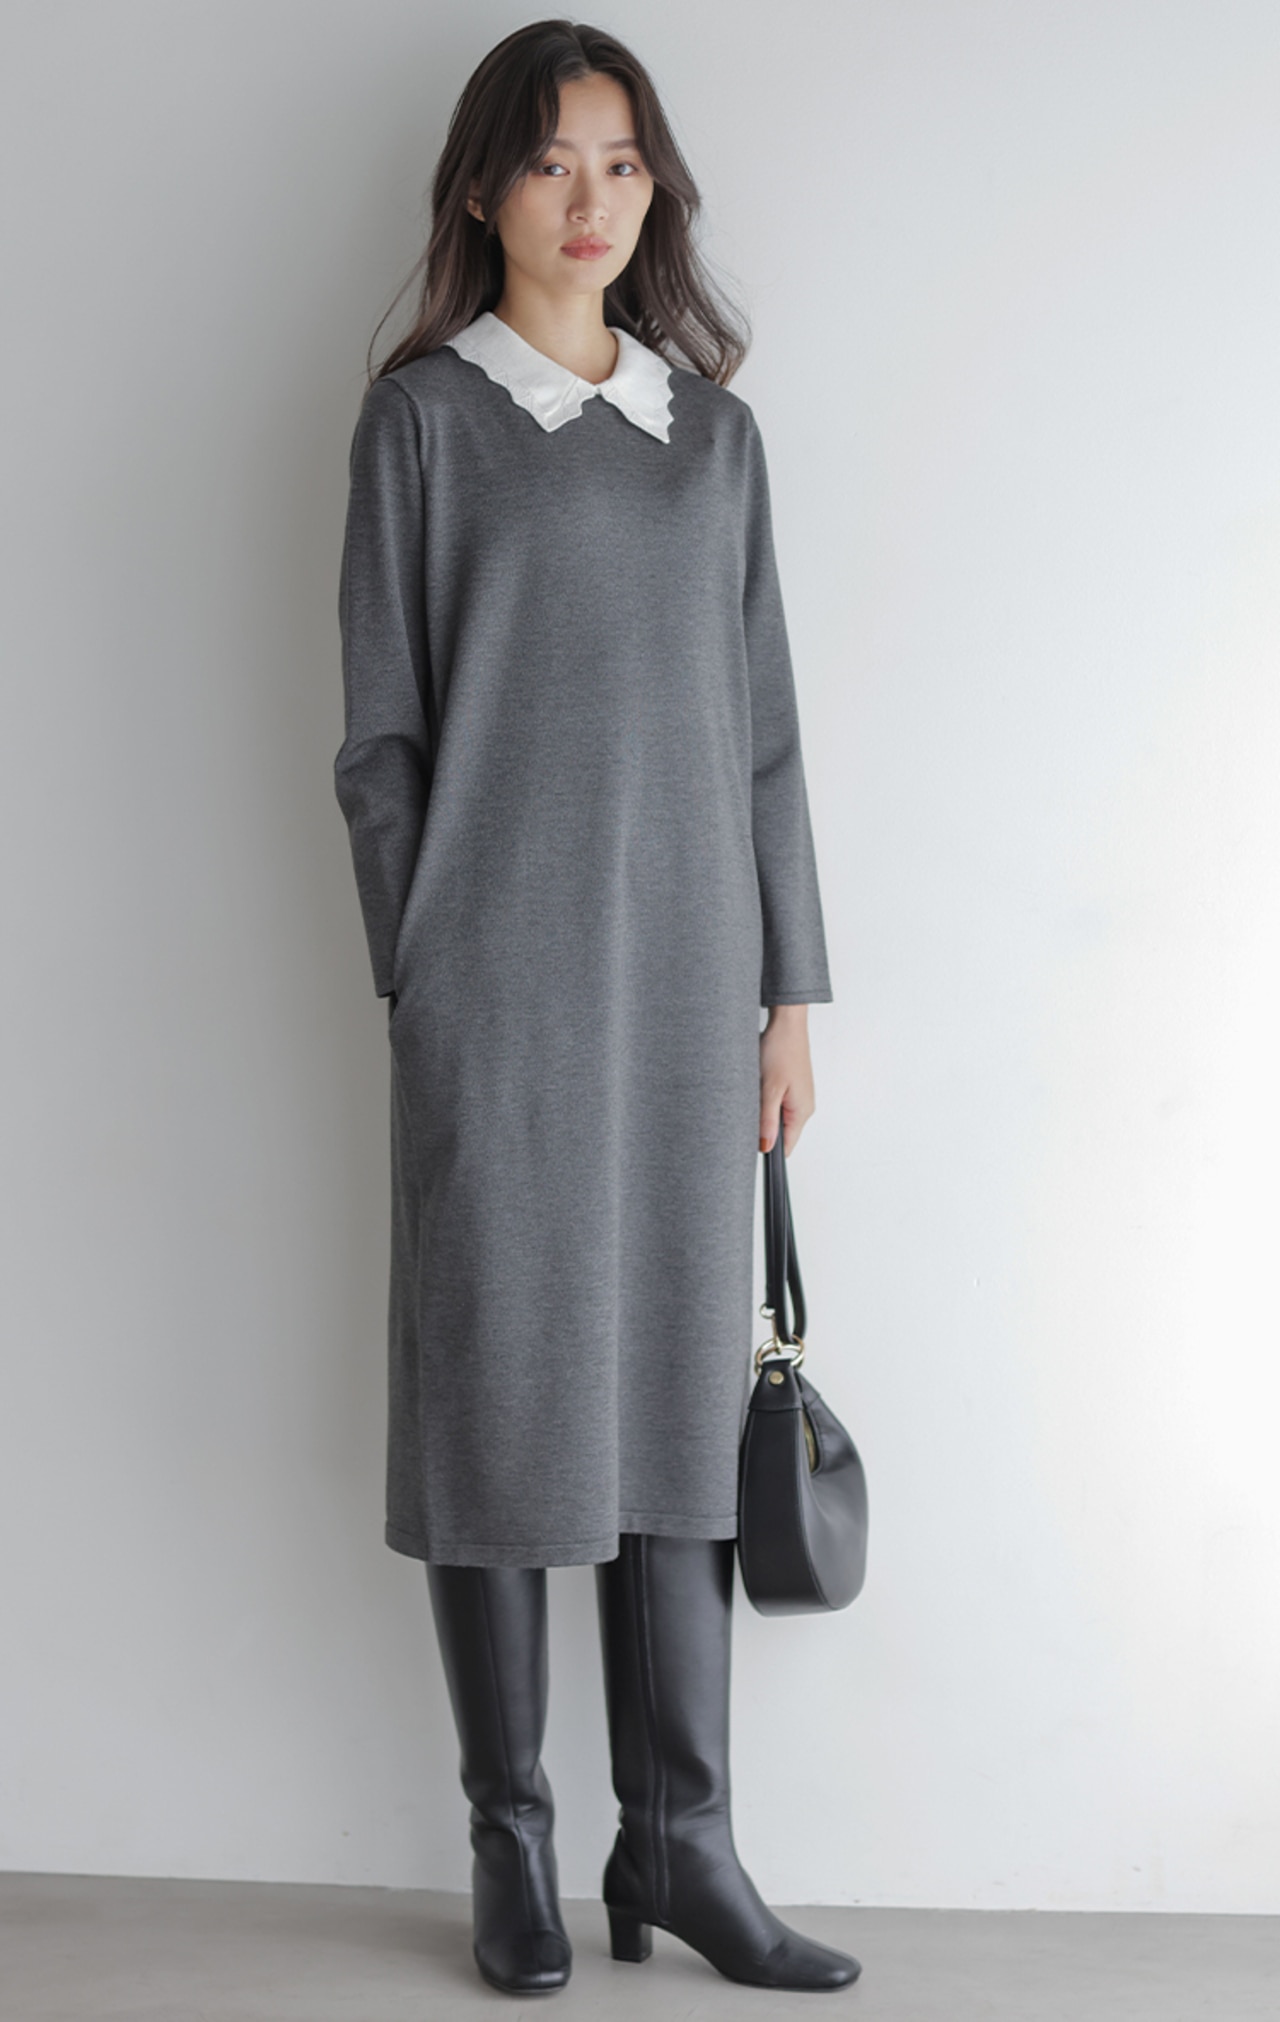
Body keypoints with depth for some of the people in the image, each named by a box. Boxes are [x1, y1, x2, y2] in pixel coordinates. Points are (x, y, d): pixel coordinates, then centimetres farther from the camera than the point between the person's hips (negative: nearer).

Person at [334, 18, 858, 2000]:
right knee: (502, 1375, 1)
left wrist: (791, 987, 7)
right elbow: (382, 728, 0)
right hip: (500, 970, -3)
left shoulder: (713, 427, 13)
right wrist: (419, 973, -6)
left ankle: (679, 1836, 14)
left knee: (683, 1383, 5)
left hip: (685, 967, 4)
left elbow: (761, 722, 12)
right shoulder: (425, 416, 3)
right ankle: (511, 1837, 13)